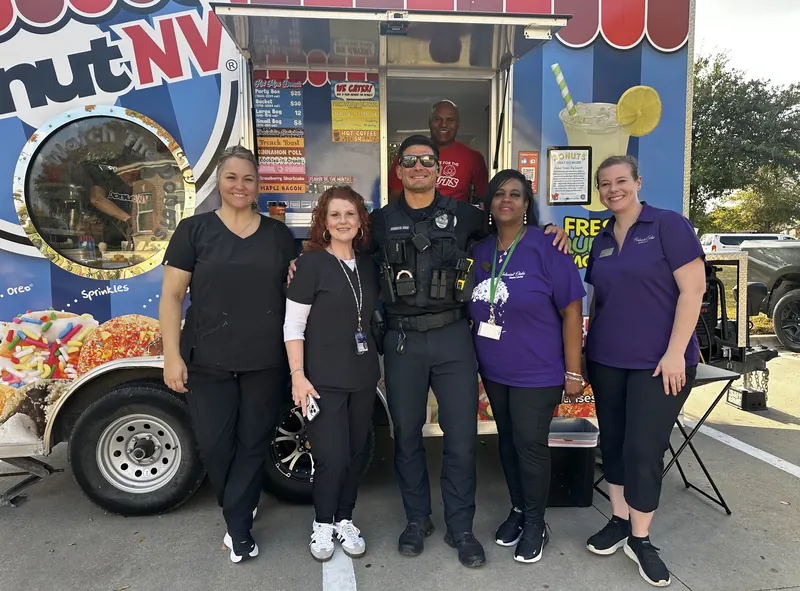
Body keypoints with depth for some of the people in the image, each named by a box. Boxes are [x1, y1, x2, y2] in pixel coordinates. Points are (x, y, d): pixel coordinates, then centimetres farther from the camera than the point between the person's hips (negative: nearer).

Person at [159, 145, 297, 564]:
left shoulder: (278, 234, 8)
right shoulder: (194, 230, 1)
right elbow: (171, 295, -2)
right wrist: (172, 355, -8)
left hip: (266, 363, 2)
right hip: (208, 362, -1)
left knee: (253, 443, 8)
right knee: (213, 445, 6)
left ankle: (237, 523, 27)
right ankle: (241, 515, 34)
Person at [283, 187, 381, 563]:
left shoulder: (368, 265, 7)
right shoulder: (311, 263, -9)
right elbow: (292, 326, -9)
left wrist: (380, 365, 13)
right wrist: (298, 375, -16)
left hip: (363, 377, 5)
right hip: (323, 378, -5)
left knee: (357, 453, 12)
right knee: (332, 457, -4)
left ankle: (345, 521, 31)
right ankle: (322, 525, 21)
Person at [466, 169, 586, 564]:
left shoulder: (547, 249, -13)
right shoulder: (480, 252, 3)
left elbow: (572, 312, -12)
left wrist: (573, 372, -13)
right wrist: (477, 355, 7)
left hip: (538, 372, -5)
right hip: (493, 371, 5)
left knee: (530, 445, 3)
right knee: (508, 441, 17)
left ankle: (535, 524, 24)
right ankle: (518, 509, 37)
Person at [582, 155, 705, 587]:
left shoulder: (669, 225, -7)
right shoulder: (602, 240, 10)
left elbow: (693, 289, -12)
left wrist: (675, 353, -17)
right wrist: (588, 349, 12)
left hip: (658, 362, -5)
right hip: (607, 361, 6)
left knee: (644, 449, -2)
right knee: (613, 442, 12)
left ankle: (640, 538, 17)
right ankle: (619, 521, 29)